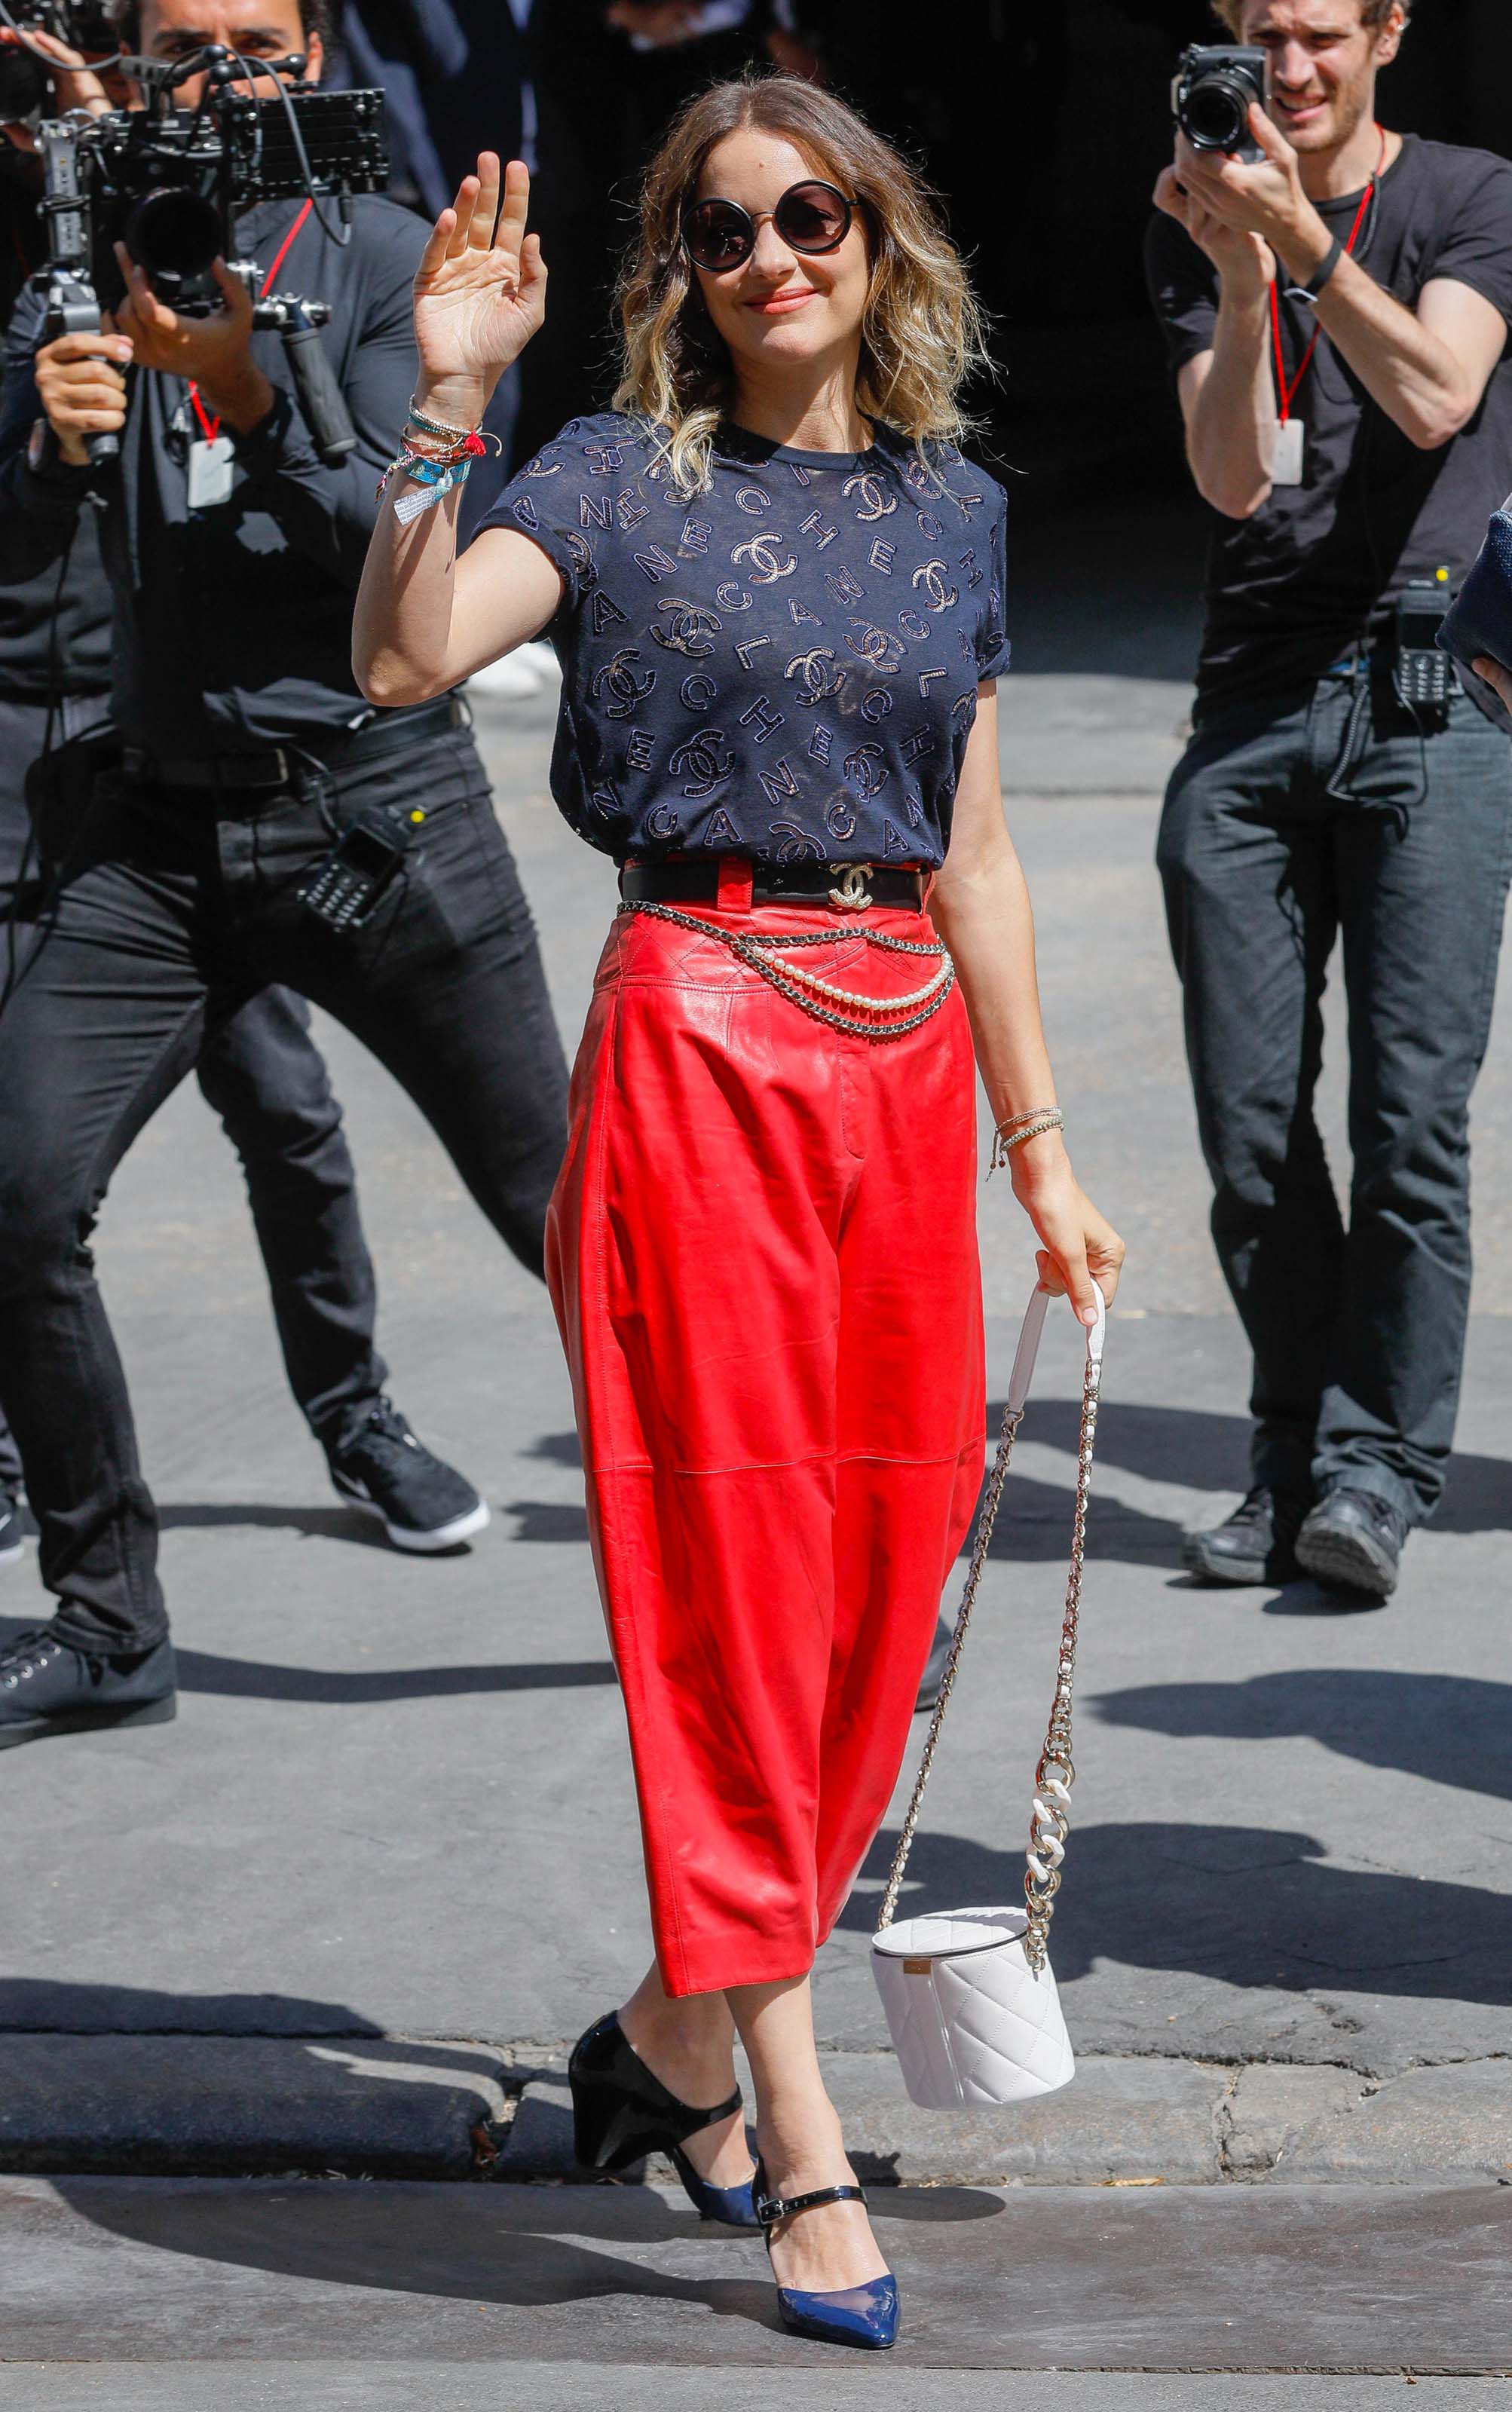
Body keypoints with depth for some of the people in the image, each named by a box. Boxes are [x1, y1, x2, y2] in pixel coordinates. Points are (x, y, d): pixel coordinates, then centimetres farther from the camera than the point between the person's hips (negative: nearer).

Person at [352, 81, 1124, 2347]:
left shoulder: (955, 507, 13)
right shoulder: (623, 479, -1)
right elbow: (407, 656, -18)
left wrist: (1043, 1155, 16)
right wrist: (445, 394, -26)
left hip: (906, 1057, 5)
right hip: (700, 1045, -5)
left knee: (884, 1576, 6)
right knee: (733, 1575, -5)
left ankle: (677, 2034, 23)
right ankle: (799, 2139, -4)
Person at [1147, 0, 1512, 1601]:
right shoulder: (1197, 228, 13)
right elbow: (1232, 477, 0)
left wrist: (1306, 240, -21)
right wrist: (1240, 277, -14)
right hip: (1251, 704, 3)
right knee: (1250, 1123, 0)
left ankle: (1379, 1465, -3)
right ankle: (1292, 1465, 10)